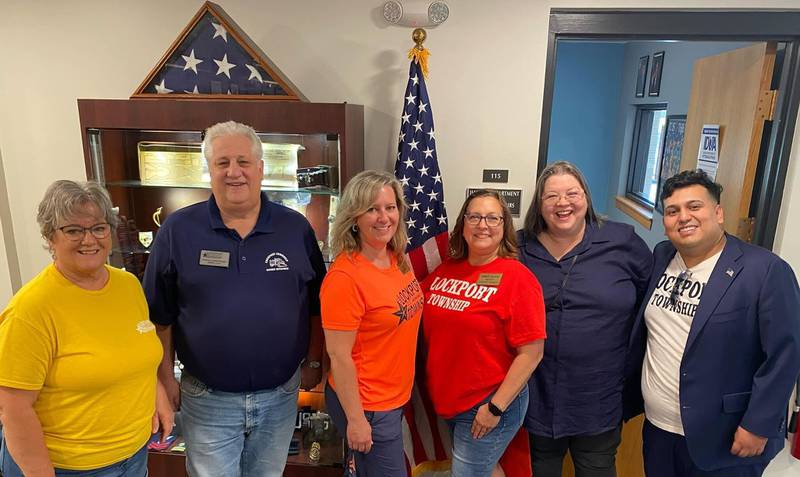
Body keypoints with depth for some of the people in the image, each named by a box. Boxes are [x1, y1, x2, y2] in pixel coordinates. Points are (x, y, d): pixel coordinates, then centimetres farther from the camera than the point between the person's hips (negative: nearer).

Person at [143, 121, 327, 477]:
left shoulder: (296, 228, -5)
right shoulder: (177, 230, -8)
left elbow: (316, 305, 3)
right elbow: (160, 316, -1)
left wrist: (313, 362, 4)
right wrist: (166, 377, -1)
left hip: (280, 394, 2)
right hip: (207, 399, -1)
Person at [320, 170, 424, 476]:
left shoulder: (398, 259, -2)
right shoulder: (345, 277, -25)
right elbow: (338, 356, -22)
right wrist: (355, 418, -17)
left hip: (396, 397, 7)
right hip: (366, 406, -7)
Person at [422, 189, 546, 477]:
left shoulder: (517, 278, -17)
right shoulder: (446, 270, -1)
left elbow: (531, 353, -18)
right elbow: (423, 318, 12)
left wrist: (495, 407, -17)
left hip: (489, 404, -5)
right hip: (447, 400, 6)